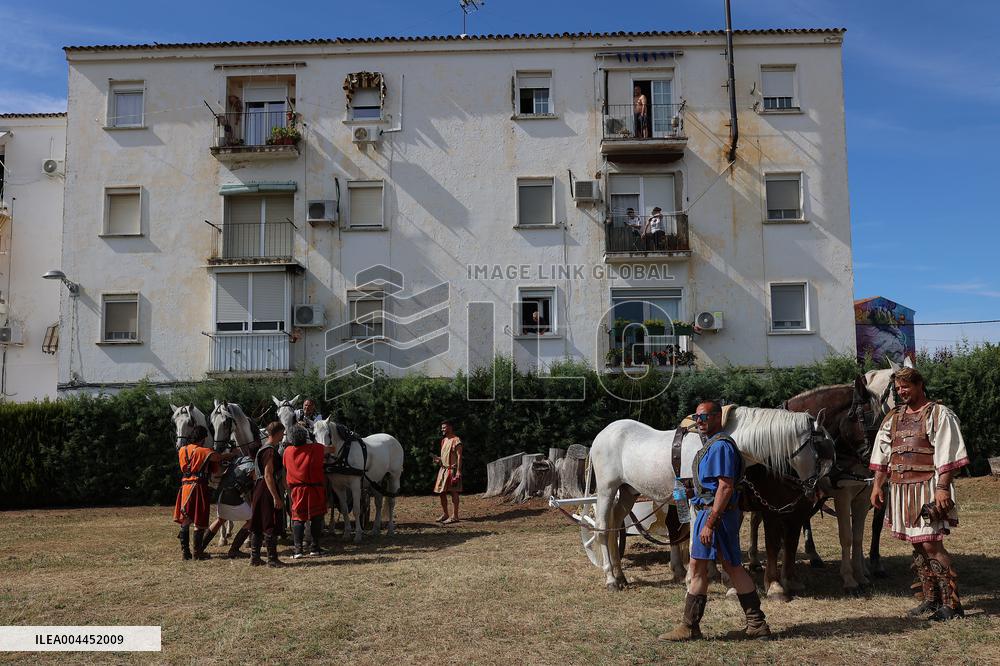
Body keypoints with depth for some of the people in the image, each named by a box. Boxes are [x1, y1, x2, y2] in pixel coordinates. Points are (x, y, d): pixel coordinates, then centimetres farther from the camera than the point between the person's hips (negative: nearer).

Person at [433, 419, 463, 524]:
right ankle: (444, 514, 21)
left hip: (452, 469, -9)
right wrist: (439, 459, 5)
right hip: (443, 469, 9)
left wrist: (458, 471, -21)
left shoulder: (456, 440, -11)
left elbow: (459, 456, -15)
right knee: (441, 492, 10)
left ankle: (454, 516, -1)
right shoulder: (444, 440, 16)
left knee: (453, 492, -5)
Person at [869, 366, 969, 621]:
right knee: (917, 546, 11)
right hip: (901, 489, 7)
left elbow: (947, 455, -11)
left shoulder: (939, 414, -4)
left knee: (931, 545, -11)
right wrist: (877, 485, 9)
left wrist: (942, 488, -18)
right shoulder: (893, 417, 14)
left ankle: (952, 604, -3)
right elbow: (882, 453, 15)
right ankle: (931, 600, 20)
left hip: (927, 487, -6)